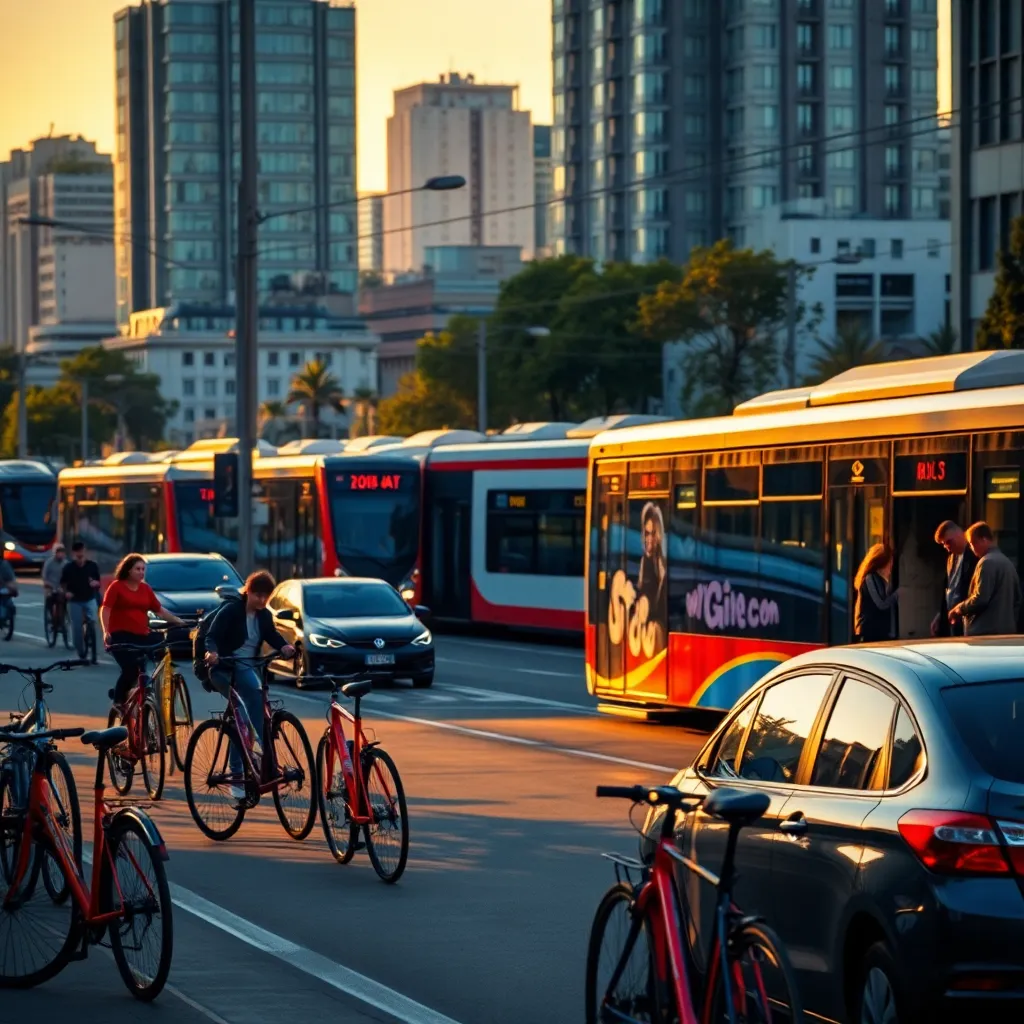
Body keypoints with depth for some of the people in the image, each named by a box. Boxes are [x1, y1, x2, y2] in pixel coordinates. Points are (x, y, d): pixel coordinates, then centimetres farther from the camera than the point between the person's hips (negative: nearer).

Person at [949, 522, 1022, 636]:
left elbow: (980, 599, -18)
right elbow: (1017, 599, 19)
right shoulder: (1008, 562, 16)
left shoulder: (987, 562, -12)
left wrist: (959, 609, -4)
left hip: (984, 632, -9)